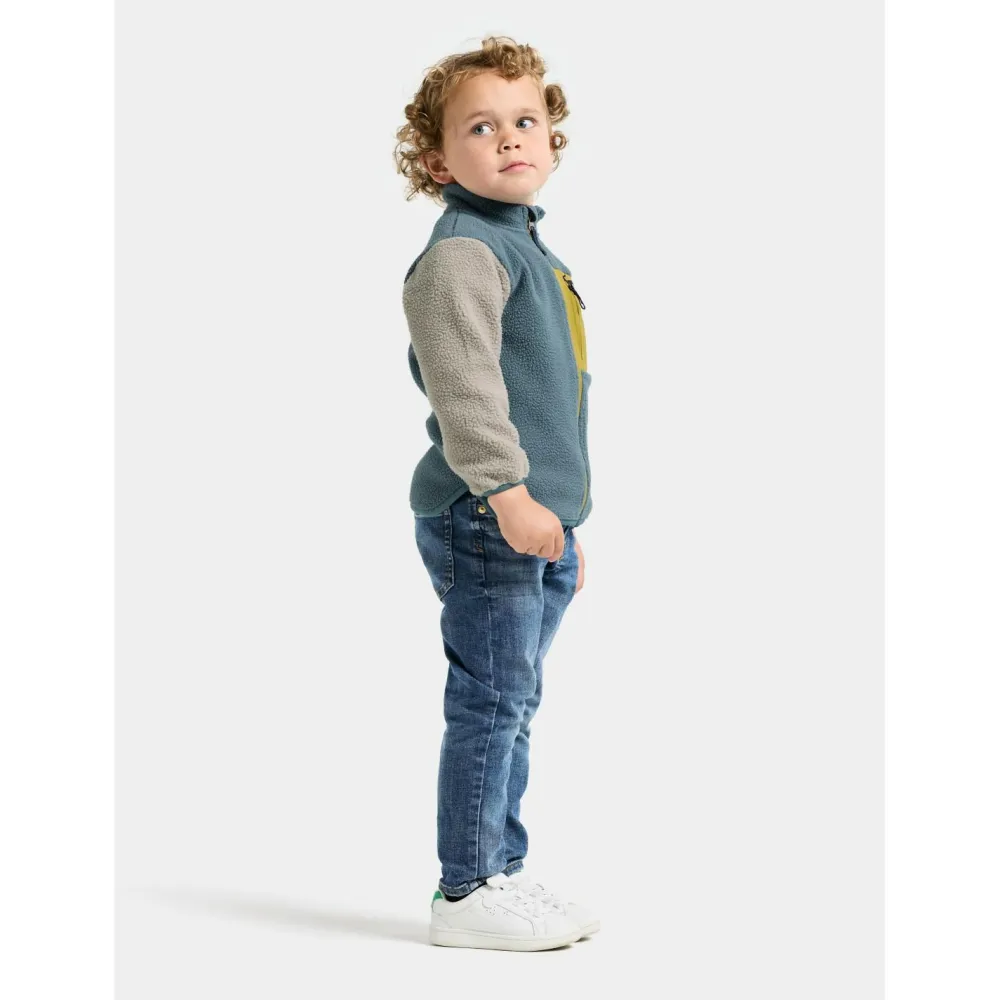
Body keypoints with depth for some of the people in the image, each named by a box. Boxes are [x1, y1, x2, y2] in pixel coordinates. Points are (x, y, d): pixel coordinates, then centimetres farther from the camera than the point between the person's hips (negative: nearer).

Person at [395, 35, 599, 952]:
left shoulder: (528, 249, 20)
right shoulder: (463, 249, -11)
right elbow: (463, 380, -22)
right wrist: (506, 489, -27)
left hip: (536, 519, 10)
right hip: (484, 520, -10)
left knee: (512, 704, 15)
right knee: (491, 699, -5)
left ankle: (501, 873, 24)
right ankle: (467, 893, 3)